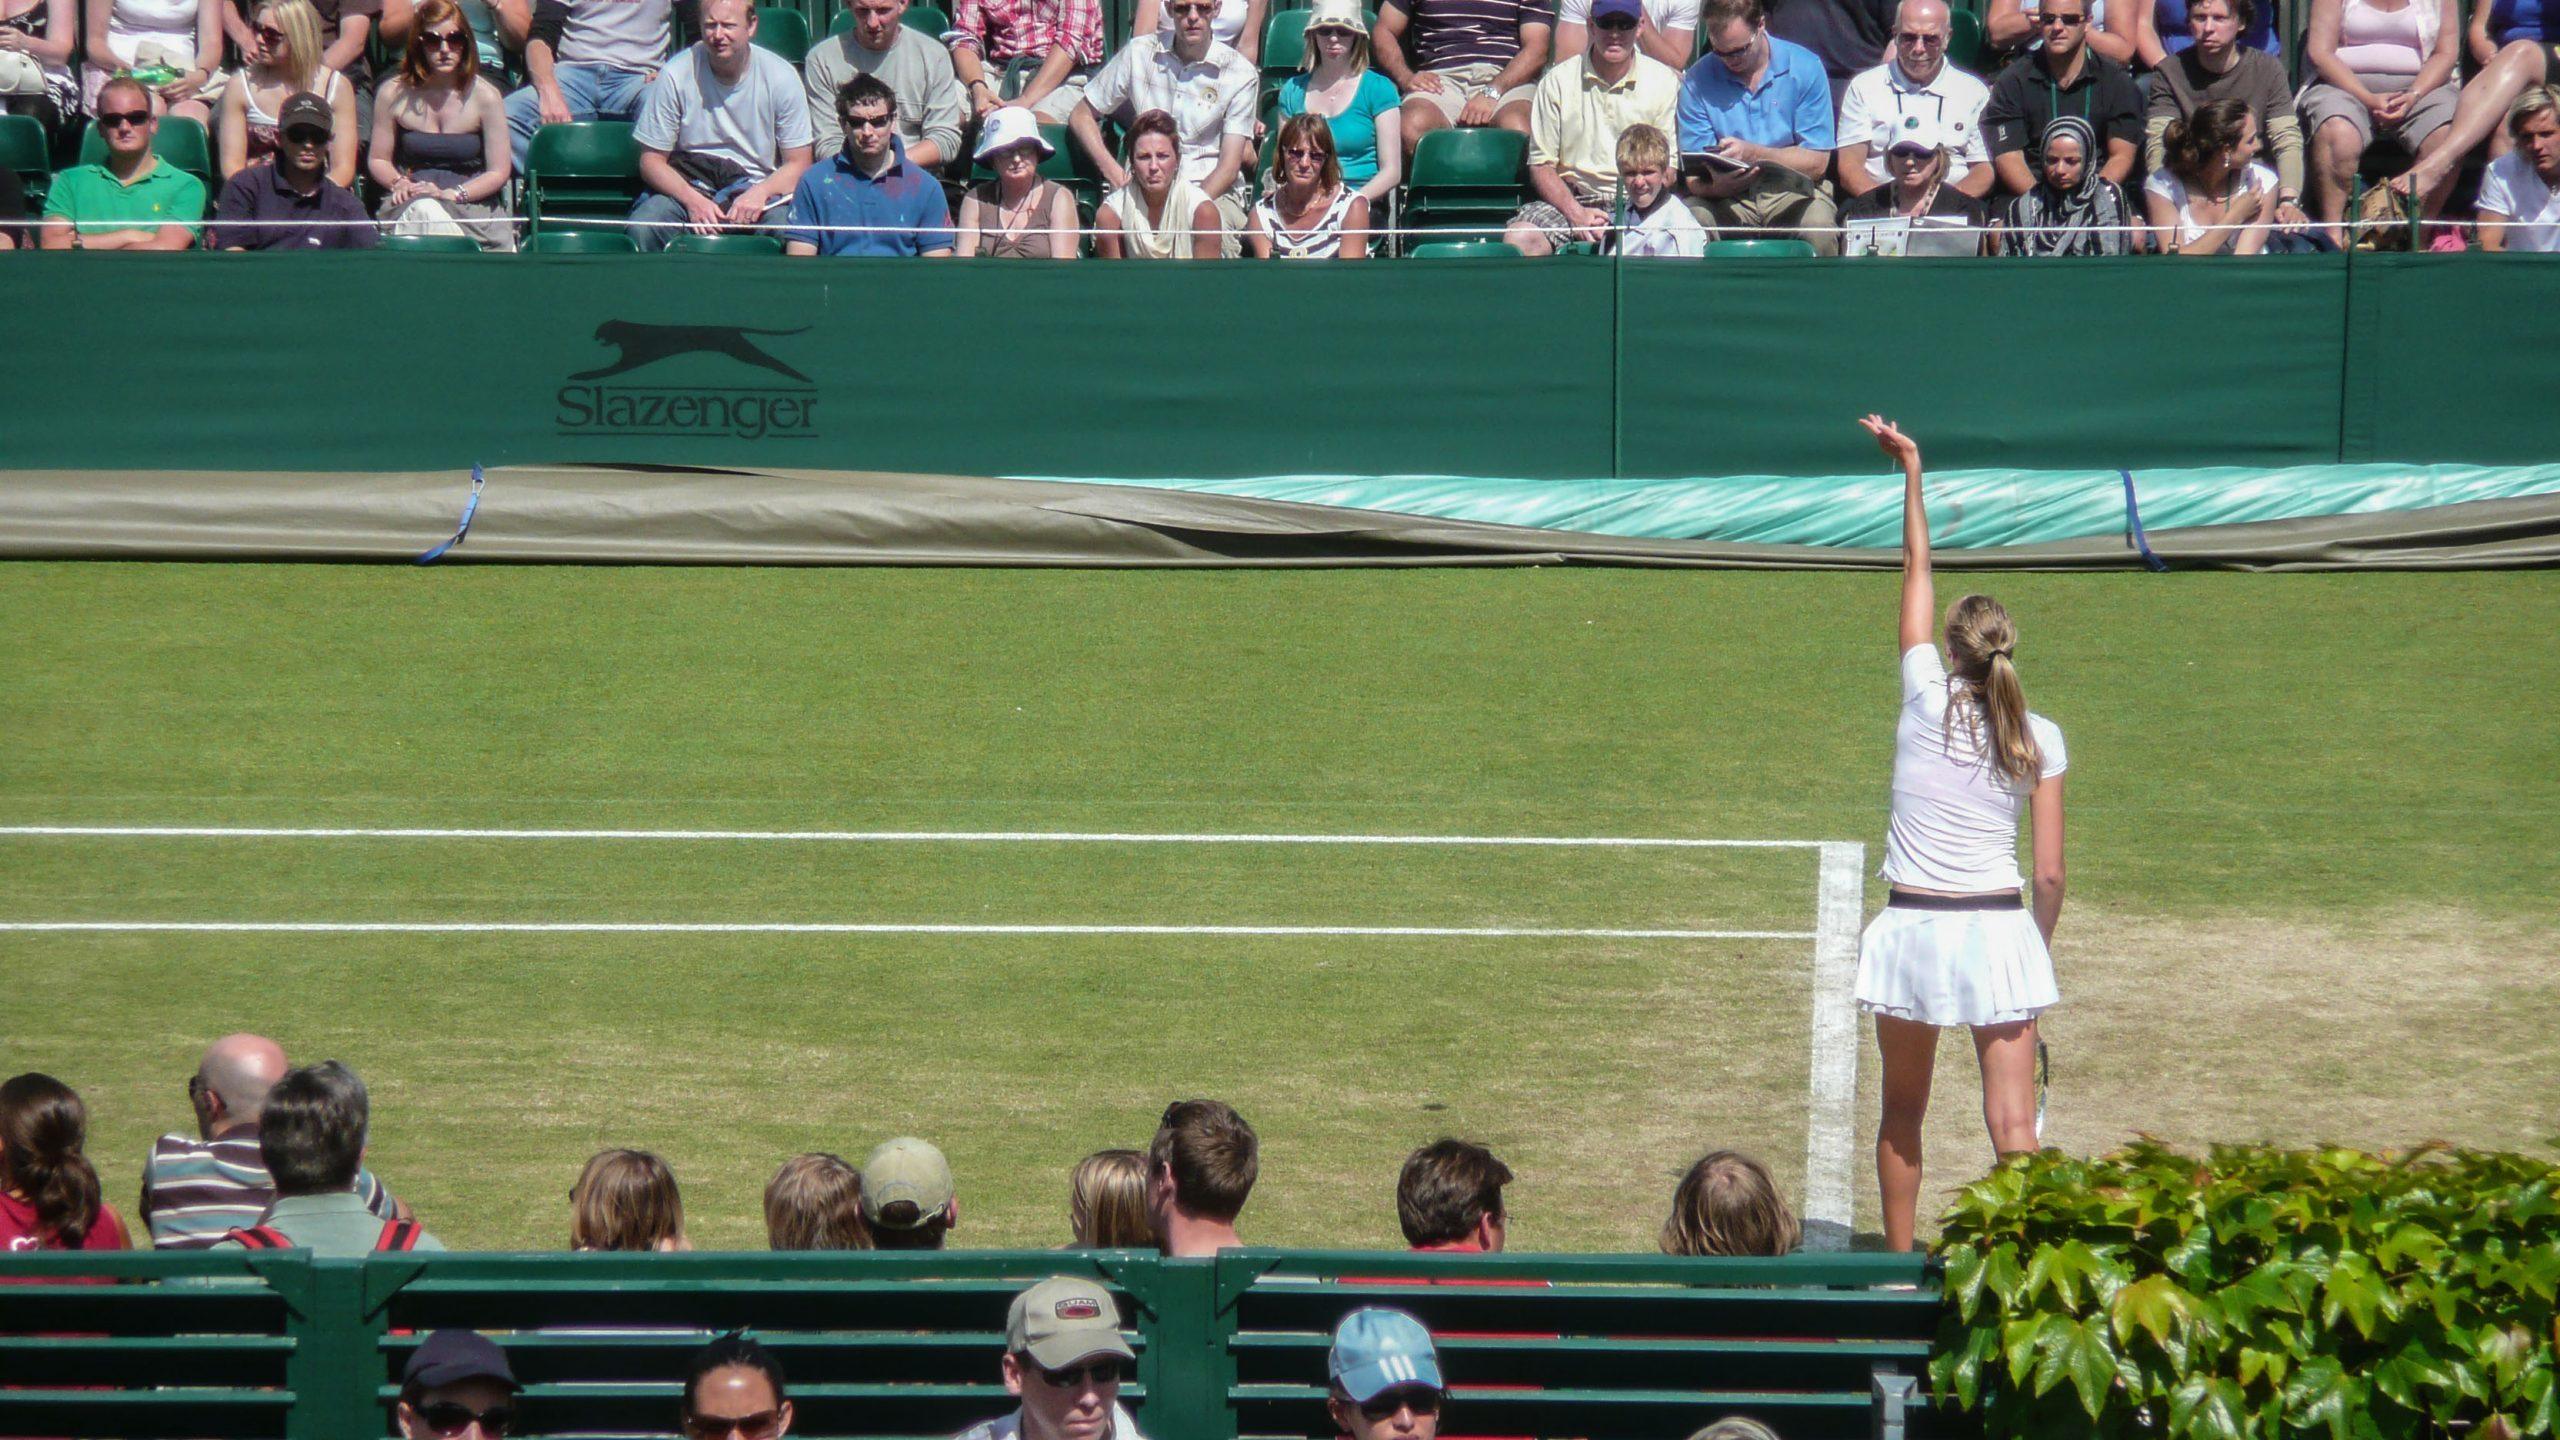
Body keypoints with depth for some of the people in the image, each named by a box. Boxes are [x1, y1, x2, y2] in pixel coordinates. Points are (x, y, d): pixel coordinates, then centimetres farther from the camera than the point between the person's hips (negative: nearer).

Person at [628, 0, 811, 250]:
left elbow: (798, 164, 1)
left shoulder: (781, 77, -3)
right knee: (641, 229, -30)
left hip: (759, 189, -1)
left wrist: (759, 193, -20)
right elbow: (651, 161, -1)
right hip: (687, 188, 1)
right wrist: (692, 199, -19)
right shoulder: (675, 76, -5)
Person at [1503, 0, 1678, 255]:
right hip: (1571, 198, 1)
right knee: (1519, 238, -30)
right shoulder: (1558, 80, 6)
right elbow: (1541, 165, 4)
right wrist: (1576, 213, -13)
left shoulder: (1664, 81, 6)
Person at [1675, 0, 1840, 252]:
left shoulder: (1804, 68, -4)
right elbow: (1695, 178, -4)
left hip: (1792, 191, -1)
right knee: (1694, 219, -32)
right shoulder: (1697, 80, -1)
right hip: (1728, 199, 1)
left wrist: (1752, 153, -19)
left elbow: (1816, 162, -6)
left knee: (1817, 225, -34)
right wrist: (1718, 185, -28)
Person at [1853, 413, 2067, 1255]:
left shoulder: (1927, 701, -4)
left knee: (1902, 1113, 17)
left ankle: (1899, 1259, 25)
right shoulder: (2040, 740, -1)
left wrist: (1912, 473, 17)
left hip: (1914, 927, 0)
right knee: (2014, 1127, -2)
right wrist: (2041, 950, 16)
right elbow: (2050, 872, 0)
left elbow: (1917, 571, 9)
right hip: (2001, 931, 0)